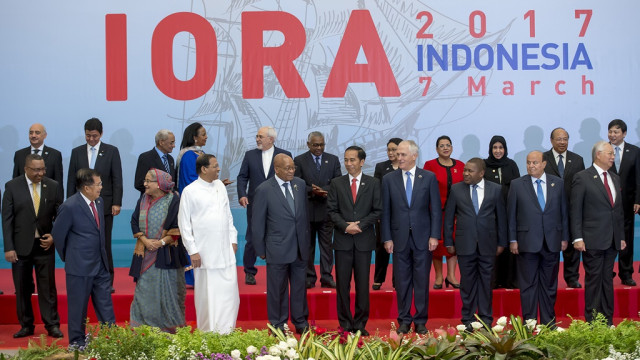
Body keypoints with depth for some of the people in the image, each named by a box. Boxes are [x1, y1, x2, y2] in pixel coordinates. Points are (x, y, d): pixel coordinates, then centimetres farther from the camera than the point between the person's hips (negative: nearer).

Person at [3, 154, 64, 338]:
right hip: (21, 246, 0)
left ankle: (52, 325, 10)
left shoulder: (53, 186, 2)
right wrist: (9, 248, -8)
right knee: (22, 289, 8)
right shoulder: (12, 187, -3)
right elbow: (7, 219, -4)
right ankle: (26, 325, 19)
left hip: (44, 244, 0)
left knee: (48, 287, 3)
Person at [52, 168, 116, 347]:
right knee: (78, 306, 6)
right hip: (80, 266, -7)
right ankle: (77, 342, 20)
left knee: (105, 304, 12)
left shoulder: (99, 202, 5)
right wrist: (68, 258, 3)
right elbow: (58, 234, -7)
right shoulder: (69, 207, -17)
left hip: (101, 265, 7)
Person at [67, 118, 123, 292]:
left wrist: (116, 203, -7)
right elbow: (71, 180, 10)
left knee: (104, 244, 1)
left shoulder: (111, 151, 3)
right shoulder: (77, 152, 9)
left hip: (105, 206, -2)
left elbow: (117, 179, 0)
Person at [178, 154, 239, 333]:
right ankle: (208, 332, 14)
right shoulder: (190, 191, -7)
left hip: (225, 251, 5)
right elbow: (184, 223, -6)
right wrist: (192, 251, -9)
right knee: (207, 293, 2)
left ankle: (227, 331, 15)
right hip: (205, 253, -5)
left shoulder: (220, 186, 10)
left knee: (229, 291, 4)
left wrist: (233, 239, 12)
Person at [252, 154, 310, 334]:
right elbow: (257, 223, -6)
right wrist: (261, 250, -3)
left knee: (300, 287, 14)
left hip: (300, 248, 5)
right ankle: (278, 325, 20)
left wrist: (306, 240, 15)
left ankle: (301, 322, 28)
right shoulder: (264, 190, -11)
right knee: (277, 289, 7)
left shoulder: (300, 184, 4)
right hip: (278, 249, -5)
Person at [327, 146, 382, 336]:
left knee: (363, 284, 2)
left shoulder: (373, 183, 5)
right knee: (342, 283, 3)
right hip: (342, 240, 1)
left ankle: (360, 323, 10)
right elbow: (332, 210, 3)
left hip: (364, 239, -1)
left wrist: (360, 225, -11)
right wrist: (345, 226, -12)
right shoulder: (337, 183, 7)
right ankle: (345, 324, 10)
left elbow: (377, 211, 1)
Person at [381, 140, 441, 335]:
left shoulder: (429, 178, 2)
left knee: (422, 281, 4)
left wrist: (434, 235, -6)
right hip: (399, 238, 1)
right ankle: (404, 320, 16)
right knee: (402, 281, 6)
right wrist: (387, 238, -2)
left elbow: (436, 209, 1)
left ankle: (420, 321, 13)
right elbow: (385, 212, 4)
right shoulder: (389, 179, 4)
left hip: (422, 237, -1)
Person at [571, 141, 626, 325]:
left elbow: (619, 210, 18)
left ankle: (607, 321, 16)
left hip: (612, 241, 6)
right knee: (593, 280, -1)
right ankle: (592, 322, 6)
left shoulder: (615, 178, 16)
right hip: (592, 240, -6)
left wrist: (621, 236, 14)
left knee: (607, 280, 11)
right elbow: (575, 211, -8)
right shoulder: (582, 178, -5)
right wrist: (577, 238, -13)